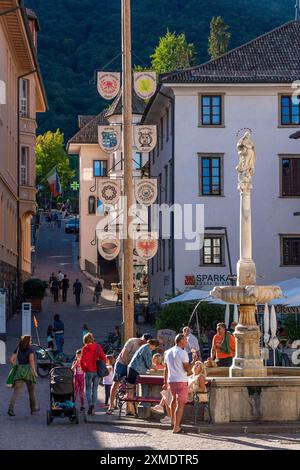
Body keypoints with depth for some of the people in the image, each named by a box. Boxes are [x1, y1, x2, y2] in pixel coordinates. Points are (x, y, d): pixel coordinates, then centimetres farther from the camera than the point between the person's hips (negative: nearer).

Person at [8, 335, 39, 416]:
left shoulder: (17, 350, 10)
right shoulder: (30, 350, -3)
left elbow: (11, 360, 4)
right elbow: (31, 360, -14)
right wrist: (34, 371, -14)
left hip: (19, 371, 3)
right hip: (28, 370, -3)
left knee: (16, 392, -7)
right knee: (31, 391, 17)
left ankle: (11, 408, -24)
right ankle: (33, 408, 29)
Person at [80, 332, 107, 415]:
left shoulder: (85, 348, -6)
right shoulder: (98, 347, 3)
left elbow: (82, 360, -10)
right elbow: (104, 359, 0)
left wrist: (84, 369, 5)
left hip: (88, 371, -3)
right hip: (97, 371, 3)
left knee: (88, 389, 5)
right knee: (95, 389, 11)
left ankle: (90, 404, -16)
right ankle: (93, 408, 9)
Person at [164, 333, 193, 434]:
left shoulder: (168, 352, 10)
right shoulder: (182, 353, -12)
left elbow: (166, 369, 14)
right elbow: (188, 370, -14)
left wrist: (165, 382, 19)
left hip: (171, 380, 7)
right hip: (181, 381, -7)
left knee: (174, 399, 28)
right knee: (181, 404, -3)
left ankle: (173, 420, 42)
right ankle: (176, 427, -7)